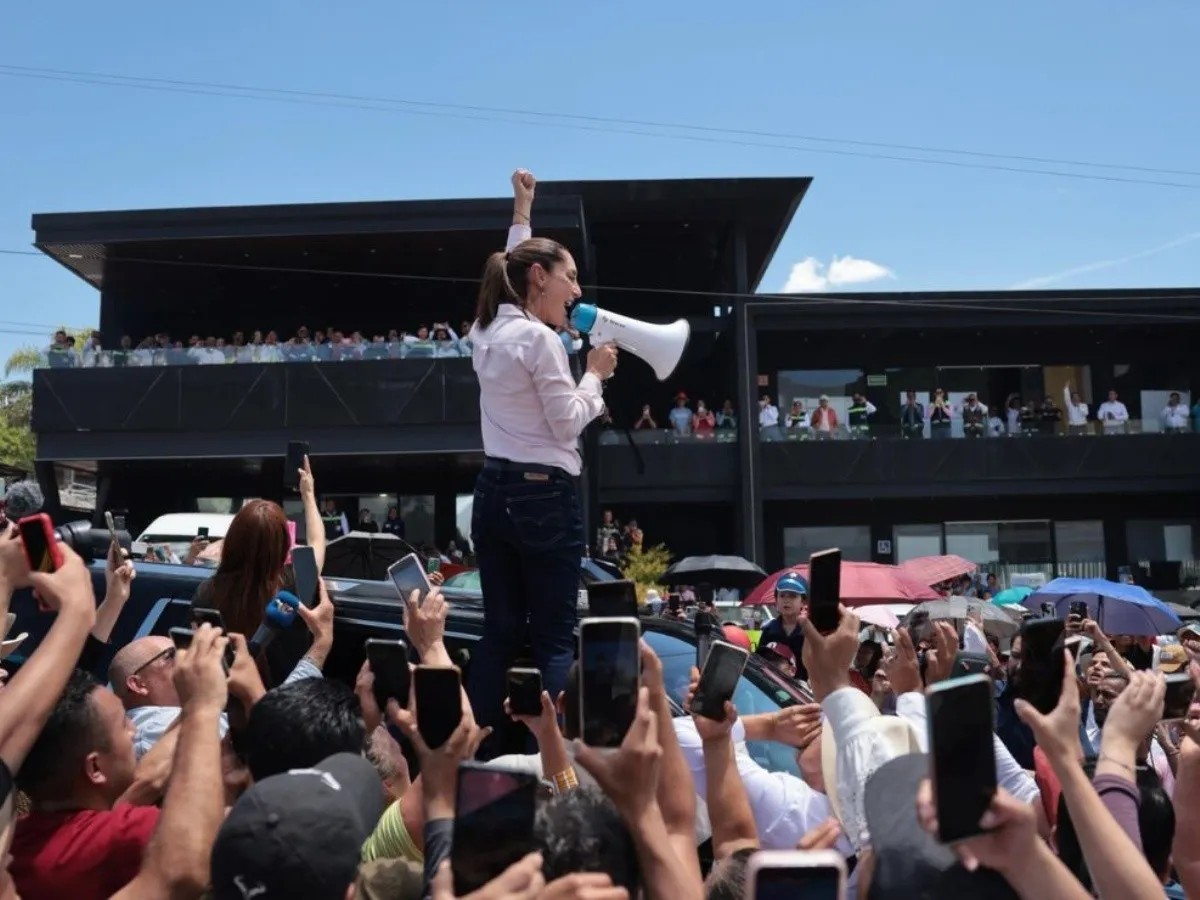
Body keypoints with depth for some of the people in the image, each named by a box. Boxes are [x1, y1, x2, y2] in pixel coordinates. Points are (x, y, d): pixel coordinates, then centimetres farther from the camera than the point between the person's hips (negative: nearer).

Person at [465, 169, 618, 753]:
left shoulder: (487, 330, 13)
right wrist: (595, 373, 6)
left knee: (499, 632, 10)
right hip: (543, 494, -8)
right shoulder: (539, 339, -11)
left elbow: (513, 267, 32)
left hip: (494, 491, 8)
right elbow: (568, 423, -9)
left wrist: (521, 213, 41)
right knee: (556, 637, -4)